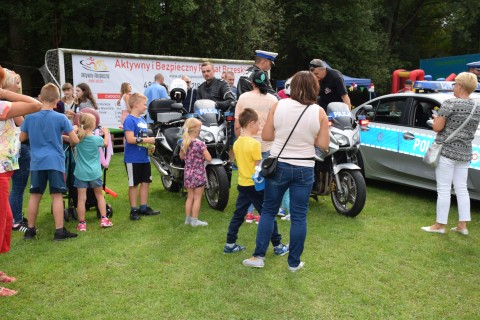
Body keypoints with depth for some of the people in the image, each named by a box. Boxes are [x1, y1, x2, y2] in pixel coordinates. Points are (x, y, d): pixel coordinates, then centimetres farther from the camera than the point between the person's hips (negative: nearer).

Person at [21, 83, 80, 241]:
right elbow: (75, 140, -4)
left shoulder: (30, 117, 1)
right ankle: (59, 231, 3)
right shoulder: (61, 118, -7)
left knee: (35, 196, 12)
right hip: (55, 161, -3)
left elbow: (22, 138, 14)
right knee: (57, 195, 0)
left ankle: (30, 229, 21)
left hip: (37, 162, 3)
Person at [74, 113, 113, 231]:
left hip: (81, 173, 1)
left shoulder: (77, 137, -5)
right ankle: (104, 219, 14)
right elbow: (106, 143, 15)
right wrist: (106, 133, 32)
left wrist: (78, 128, 16)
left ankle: (82, 224, 4)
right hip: (94, 172, 0)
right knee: (99, 195, 16)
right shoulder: (97, 139, -7)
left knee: (81, 198, 1)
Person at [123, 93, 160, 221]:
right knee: (134, 184, 3)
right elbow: (130, 139, -23)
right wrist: (147, 140, -20)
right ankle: (133, 210, 14)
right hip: (133, 159, -8)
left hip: (144, 158, 8)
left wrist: (150, 144, 1)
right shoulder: (129, 120, -14)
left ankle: (144, 207, 24)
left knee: (146, 182, 12)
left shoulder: (142, 120, 12)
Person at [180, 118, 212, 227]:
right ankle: (194, 220, 7)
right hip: (198, 173, -6)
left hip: (187, 173, 6)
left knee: (190, 197, 16)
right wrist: (202, 152, 1)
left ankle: (187, 218, 22)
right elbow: (209, 158, -16)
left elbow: (181, 157, 17)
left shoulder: (184, 142, 3)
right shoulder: (200, 143, -18)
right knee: (197, 198, 3)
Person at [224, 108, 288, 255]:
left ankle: (230, 244, 19)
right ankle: (277, 246, 14)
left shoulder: (237, 143, 5)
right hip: (255, 185, -7)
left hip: (242, 184, 7)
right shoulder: (254, 143, -18)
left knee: (238, 215, 14)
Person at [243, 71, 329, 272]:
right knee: (299, 217, 9)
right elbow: (323, 145, -5)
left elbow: (265, 136, -3)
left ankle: (259, 256, 15)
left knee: (268, 211, 13)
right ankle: (294, 262, 18)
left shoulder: (279, 105, -6)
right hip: (304, 169, 0)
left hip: (279, 165, 0)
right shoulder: (319, 112, -6)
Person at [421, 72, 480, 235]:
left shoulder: (450, 104, -14)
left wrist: (436, 119, 5)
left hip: (446, 151, -6)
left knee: (443, 190, 0)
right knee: (461, 189, 12)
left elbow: (437, 127, -14)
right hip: (465, 153, 7)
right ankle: (462, 225, 16)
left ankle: (440, 225, 8)